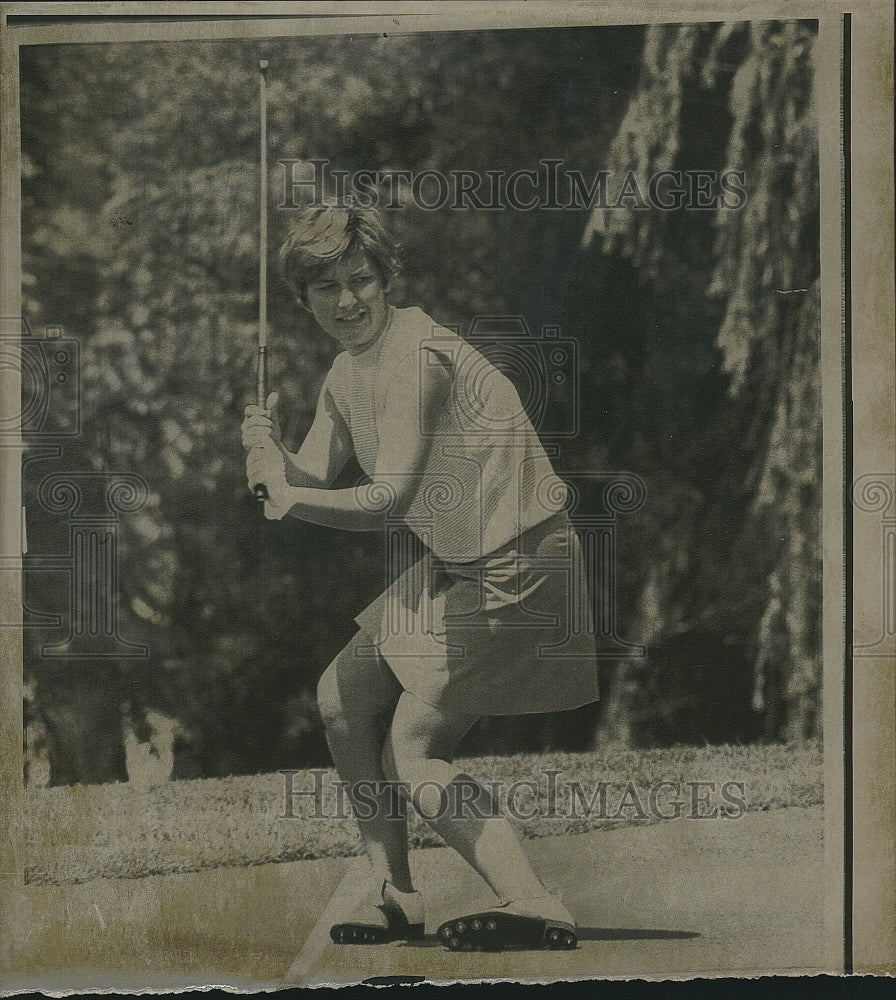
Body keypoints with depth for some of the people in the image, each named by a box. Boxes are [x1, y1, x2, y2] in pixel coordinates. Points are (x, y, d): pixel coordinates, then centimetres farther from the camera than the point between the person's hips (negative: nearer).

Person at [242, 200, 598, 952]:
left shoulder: (412, 354, -21)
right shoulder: (348, 373, 10)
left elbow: (390, 500, -26)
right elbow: (313, 478, 6)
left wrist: (288, 497, -16)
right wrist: (269, 444, -13)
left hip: (515, 566, -10)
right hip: (460, 563, 10)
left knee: (412, 753, -8)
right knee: (343, 697, 15)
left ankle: (534, 906, -12)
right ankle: (395, 899, 23)